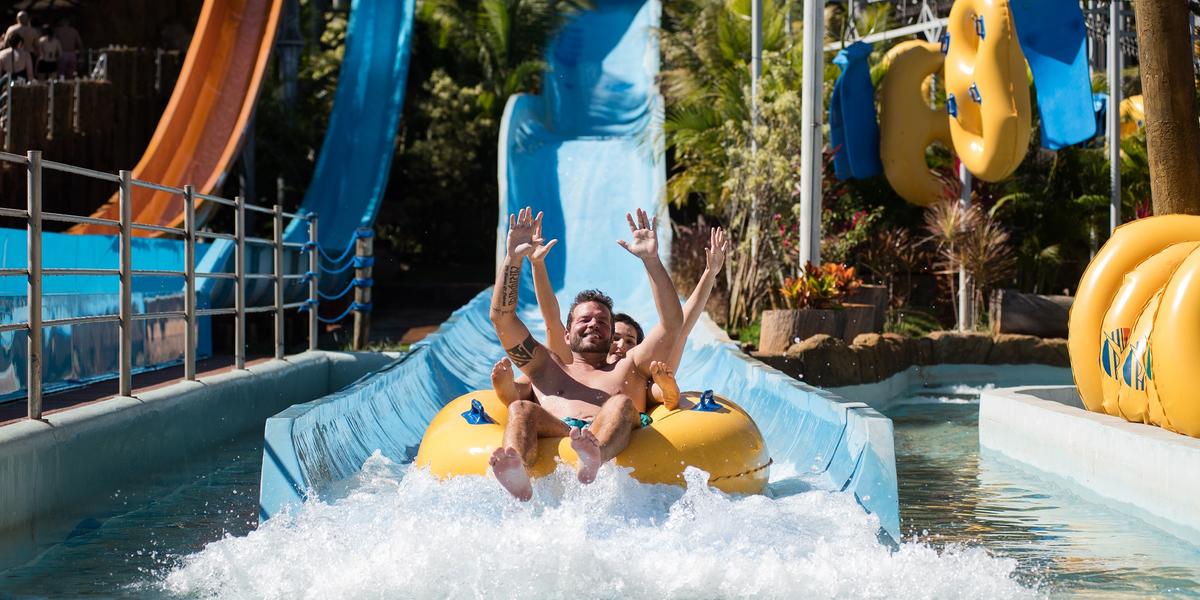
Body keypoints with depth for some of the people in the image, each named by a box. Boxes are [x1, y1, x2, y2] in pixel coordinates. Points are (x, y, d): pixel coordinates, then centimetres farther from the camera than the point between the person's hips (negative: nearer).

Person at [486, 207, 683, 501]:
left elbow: (672, 322, 24)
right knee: (521, 408, -28)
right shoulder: (547, 366, 37)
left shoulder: (628, 368, 36)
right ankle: (517, 469, -63)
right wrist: (513, 258, 20)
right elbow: (502, 316, 28)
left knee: (622, 404, -31)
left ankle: (593, 459, -67)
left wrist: (651, 259, 17)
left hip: (611, 443, 0)